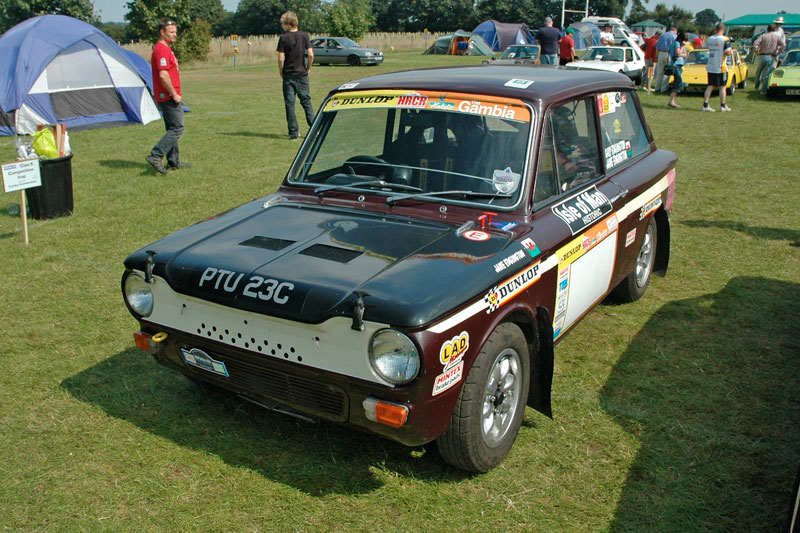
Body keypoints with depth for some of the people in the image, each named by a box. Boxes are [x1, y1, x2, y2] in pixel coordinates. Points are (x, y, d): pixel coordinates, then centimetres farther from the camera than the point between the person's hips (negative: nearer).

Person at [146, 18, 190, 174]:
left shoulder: (165, 48, 19)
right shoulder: (162, 49, -15)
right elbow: (163, 75, -24)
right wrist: (174, 94, -19)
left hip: (165, 97, 11)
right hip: (169, 97, -11)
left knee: (173, 129, 14)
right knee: (177, 128, -10)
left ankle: (174, 162, 19)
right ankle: (156, 156, -13)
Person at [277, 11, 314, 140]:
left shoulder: (284, 38, -7)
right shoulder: (304, 35, -1)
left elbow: (280, 58, -11)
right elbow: (311, 54, -7)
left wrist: (281, 71, 4)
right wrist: (308, 68, 7)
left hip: (288, 75, -2)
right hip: (302, 74, 2)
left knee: (289, 104, 4)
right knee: (306, 101, 12)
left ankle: (294, 133, 2)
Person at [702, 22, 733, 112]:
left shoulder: (710, 38, 4)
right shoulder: (725, 39, -11)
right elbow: (727, 52, -18)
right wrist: (731, 51, 5)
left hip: (710, 67, 4)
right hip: (721, 67, -4)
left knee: (710, 86, 9)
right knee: (722, 87, 6)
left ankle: (705, 105, 2)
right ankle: (723, 106, 13)